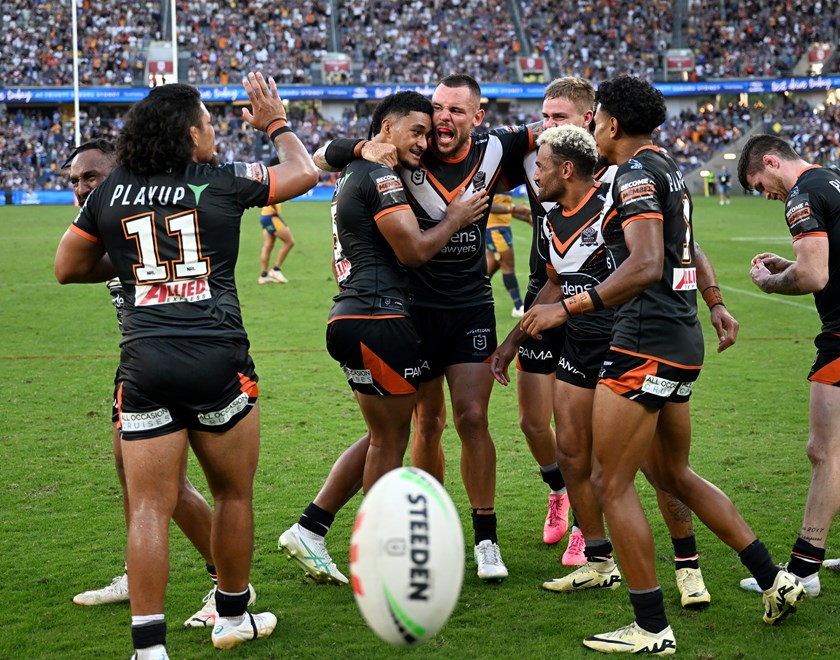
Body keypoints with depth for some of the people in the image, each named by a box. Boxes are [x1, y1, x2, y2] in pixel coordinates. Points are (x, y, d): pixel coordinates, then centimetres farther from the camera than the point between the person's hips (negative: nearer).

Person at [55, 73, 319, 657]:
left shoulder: (112, 193, 8)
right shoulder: (223, 182, 2)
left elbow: (68, 267, 19)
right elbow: (304, 173, 17)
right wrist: (277, 124, 33)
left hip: (144, 366, 2)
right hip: (218, 361, -2)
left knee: (150, 507, 1)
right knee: (234, 495, 16)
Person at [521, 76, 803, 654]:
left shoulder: (637, 173, -13)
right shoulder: (668, 168, 16)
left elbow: (646, 265, -26)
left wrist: (567, 308, -26)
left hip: (648, 343, -10)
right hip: (681, 341, 10)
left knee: (611, 482, -3)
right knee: (674, 475, 21)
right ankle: (775, 579, 23)